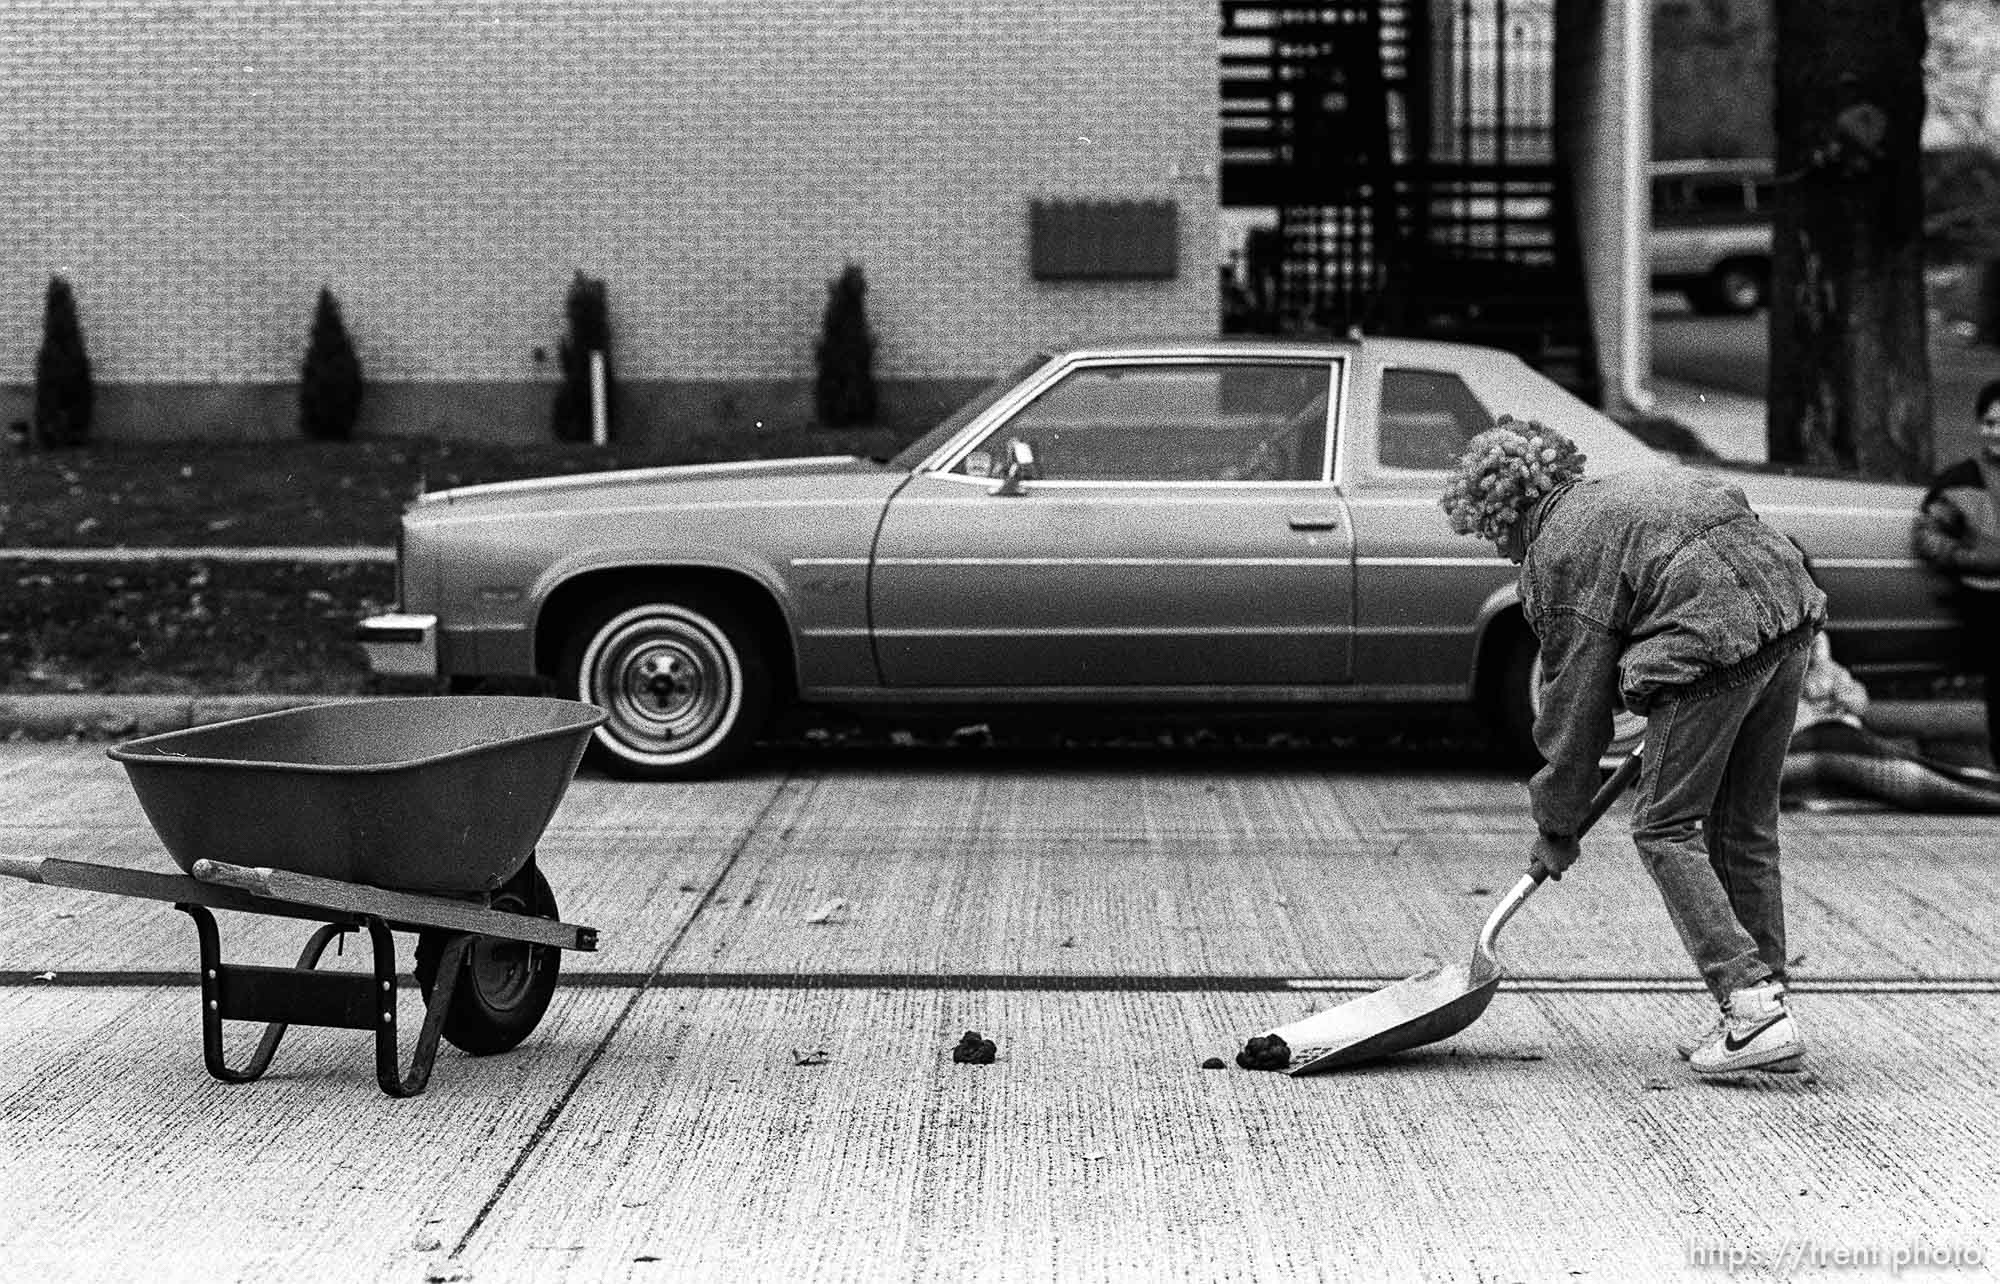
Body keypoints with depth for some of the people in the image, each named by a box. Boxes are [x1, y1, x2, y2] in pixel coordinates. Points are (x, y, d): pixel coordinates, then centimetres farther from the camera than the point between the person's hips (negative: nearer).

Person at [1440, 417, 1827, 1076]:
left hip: (1712, 646, -8)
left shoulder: (1558, 552, 3)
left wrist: (1556, 828, 12)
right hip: (1791, 618, 9)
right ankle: (1763, 996, 19)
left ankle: (1753, 1010, -8)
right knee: (1746, 824, 17)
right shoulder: (1640, 484, 27)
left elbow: (1576, 700, 2)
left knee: (1665, 829, 1)